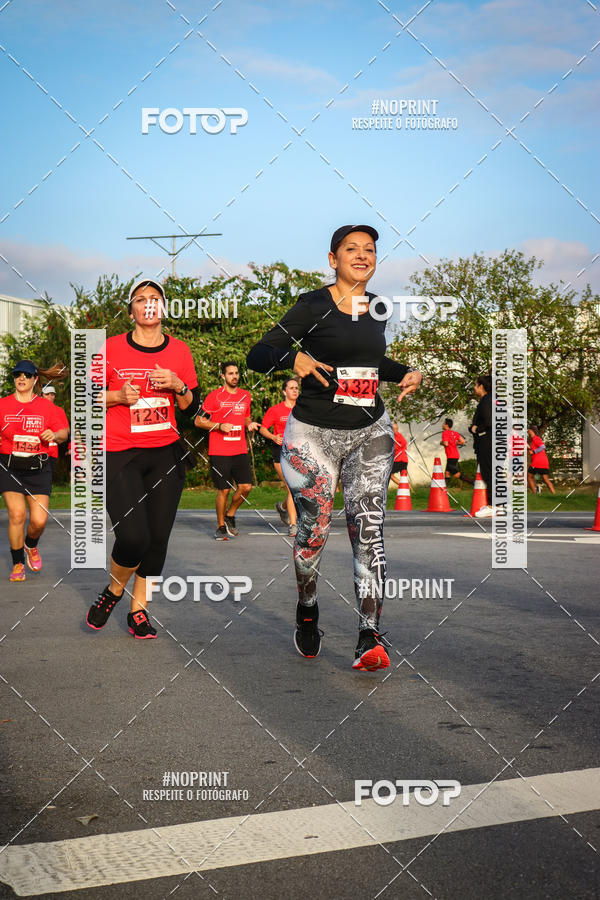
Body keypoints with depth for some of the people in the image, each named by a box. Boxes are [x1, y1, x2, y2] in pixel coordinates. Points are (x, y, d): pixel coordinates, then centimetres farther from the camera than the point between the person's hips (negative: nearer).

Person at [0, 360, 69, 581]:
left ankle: (31, 546, 29)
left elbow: (63, 432, 6)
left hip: (38, 468, 0)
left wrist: (54, 435, -16)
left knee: (39, 520, -7)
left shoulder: (47, 406, 6)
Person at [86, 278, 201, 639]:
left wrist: (178, 386, -9)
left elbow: (192, 408, 11)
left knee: (158, 537, 2)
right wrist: (119, 396, -12)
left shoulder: (179, 351, 8)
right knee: (133, 537, -16)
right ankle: (113, 591, 14)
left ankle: (138, 610, 20)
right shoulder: (112, 348, 1)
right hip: (120, 455, -3)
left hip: (166, 454, 3)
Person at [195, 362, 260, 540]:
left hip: (240, 450, 4)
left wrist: (250, 424, 5)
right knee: (224, 490, -3)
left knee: (246, 486, -5)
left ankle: (230, 516, 20)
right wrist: (219, 426, -14)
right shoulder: (215, 396, -3)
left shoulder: (245, 395, 12)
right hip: (219, 452, -4)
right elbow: (198, 421, -2)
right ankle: (221, 527, 14)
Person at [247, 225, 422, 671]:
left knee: (369, 528, -11)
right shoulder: (313, 306, -5)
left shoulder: (378, 308, 11)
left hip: (370, 432, 3)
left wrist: (406, 373, 12)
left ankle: (370, 638, -16)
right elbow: (257, 356, -9)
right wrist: (294, 357, -29)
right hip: (314, 433, -3)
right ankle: (307, 611, 31)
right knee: (314, 530, 3)